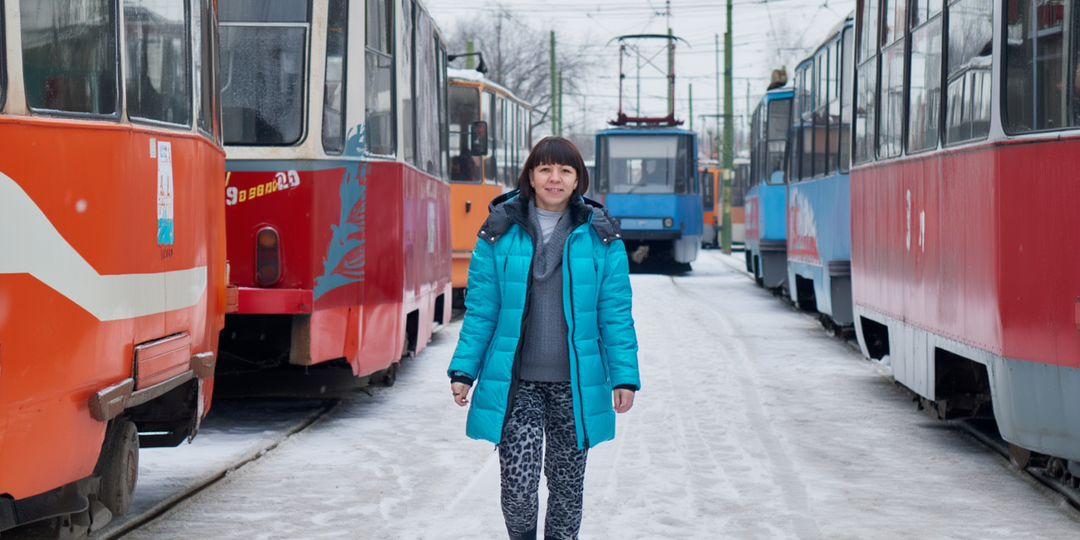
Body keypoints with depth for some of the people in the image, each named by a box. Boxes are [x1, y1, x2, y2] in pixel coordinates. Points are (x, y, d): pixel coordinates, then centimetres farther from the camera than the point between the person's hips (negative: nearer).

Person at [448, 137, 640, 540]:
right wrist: (463, 371, 1)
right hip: (516, 384, -1)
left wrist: (624, 376, -1)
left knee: (566, 484, 9)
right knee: (518, 488, -8)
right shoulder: (500, 232, 1)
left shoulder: (600, 237, 3)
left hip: (575, 385, 1)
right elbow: (480, 310, 5)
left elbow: (616, 314, 4)